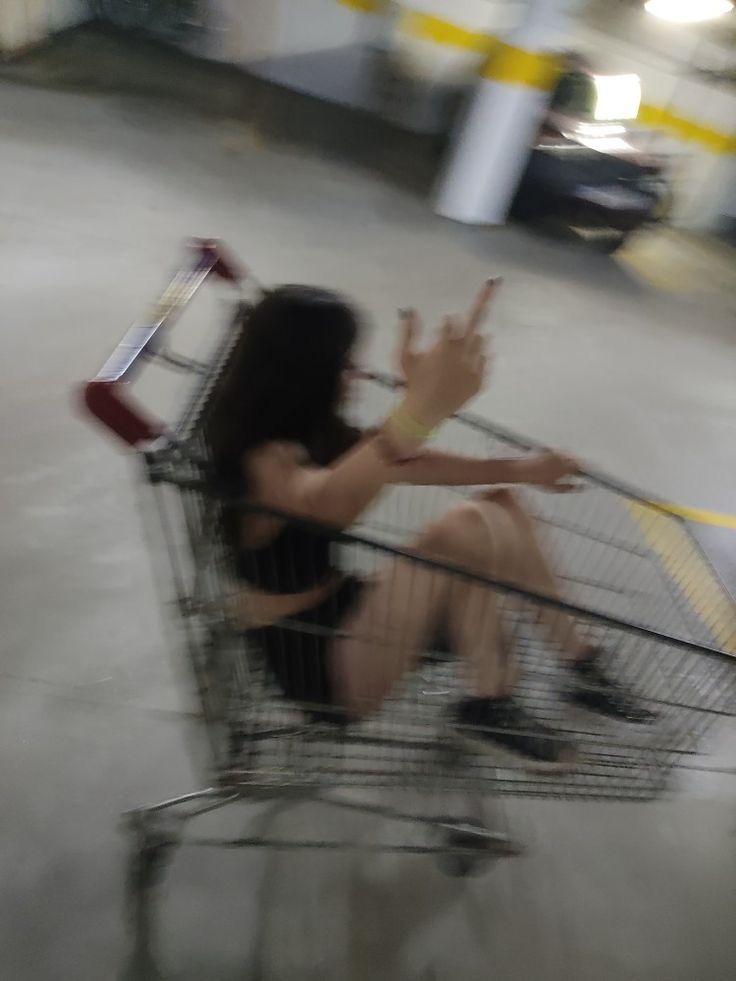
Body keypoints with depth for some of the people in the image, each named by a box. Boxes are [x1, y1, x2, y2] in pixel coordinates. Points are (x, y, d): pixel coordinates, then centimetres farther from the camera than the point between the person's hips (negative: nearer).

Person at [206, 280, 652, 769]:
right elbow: (328, 502, -48)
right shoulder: (262, 460, -24)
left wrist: (518, 469, 4)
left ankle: (578, 660, 8)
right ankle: (490, 707, -8)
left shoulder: (307, 434, 5)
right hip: (316, 657, -9)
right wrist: (421, 409, -65)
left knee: (501, 502, 1)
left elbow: (407, 463, 7)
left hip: (340, 611, 9)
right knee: (463, 531, -26)